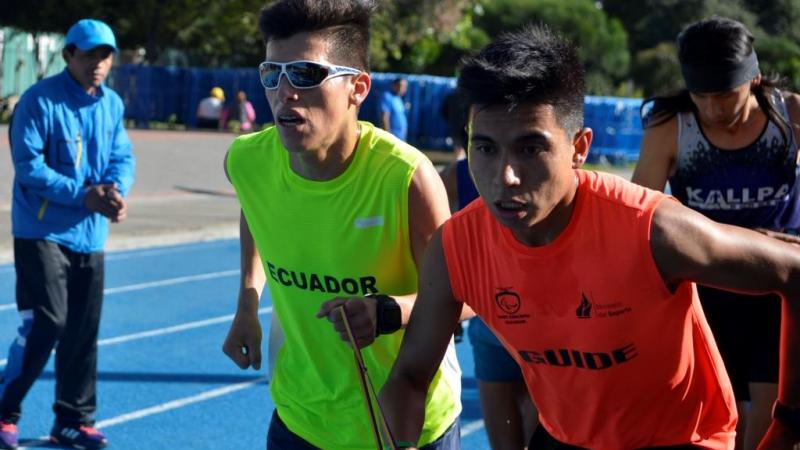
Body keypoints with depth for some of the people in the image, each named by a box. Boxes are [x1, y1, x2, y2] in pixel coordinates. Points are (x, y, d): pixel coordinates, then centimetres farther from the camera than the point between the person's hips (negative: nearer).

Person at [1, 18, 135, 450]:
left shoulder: (113, 104, 8)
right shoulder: (39, 100, -12)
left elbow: (123, 158, 8)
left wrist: (114, 189, -15)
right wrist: (83, 195, -23)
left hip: (90, 235, 6)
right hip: (42, 231, -6)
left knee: (83, 331, 9)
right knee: (45, 322, -12)